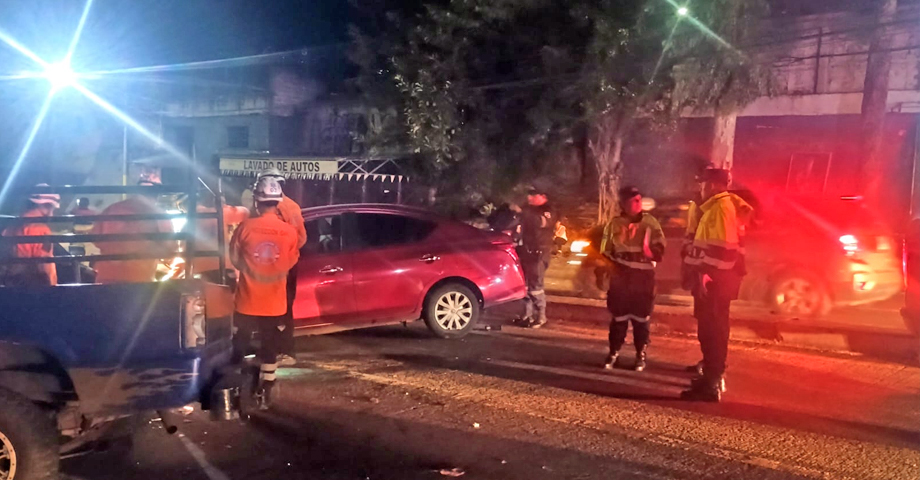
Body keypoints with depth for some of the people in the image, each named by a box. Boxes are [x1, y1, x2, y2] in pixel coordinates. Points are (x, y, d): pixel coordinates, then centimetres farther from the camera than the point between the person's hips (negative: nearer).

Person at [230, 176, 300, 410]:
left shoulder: (245, 228, -12)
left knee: (239, 345, 15)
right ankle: (264, 394, 18)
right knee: (270, 348, 12)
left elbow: (234, 259, 1)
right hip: (275, 303, 1)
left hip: (247, 301, 0)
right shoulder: (290, 232, -8)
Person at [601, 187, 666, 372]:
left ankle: (641, 355, 21)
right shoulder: (614, 224, 0)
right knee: (618, 317, 9)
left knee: (641, 318, 8)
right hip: (620, 278, 1)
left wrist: (650, 251, -23)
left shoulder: (650, 222, -3)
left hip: (643, 277, -1)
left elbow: (660, 250, -3)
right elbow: (606, 252, 8)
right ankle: (613, 353, 22)